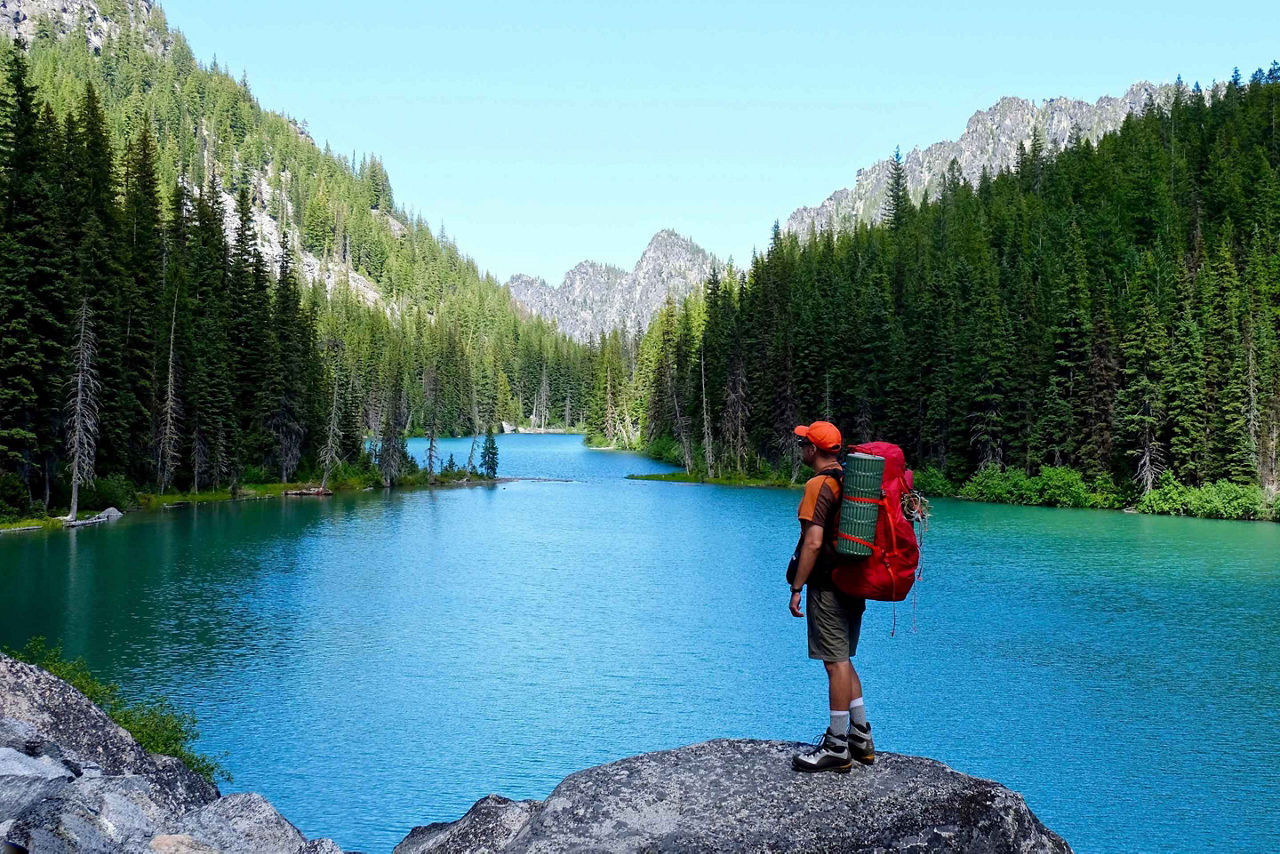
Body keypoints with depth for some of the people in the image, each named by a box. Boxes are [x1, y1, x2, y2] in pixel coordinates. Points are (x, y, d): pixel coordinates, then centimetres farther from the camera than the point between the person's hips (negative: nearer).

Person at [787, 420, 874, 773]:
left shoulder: (819, 485, -15)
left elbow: (814, 542, -23)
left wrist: (796, 588, -18)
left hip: (828, 587, -9)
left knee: (837, 663, -4)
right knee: (843, 660, 18)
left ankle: (837, 748, 3)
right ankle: (861, 738, 23)